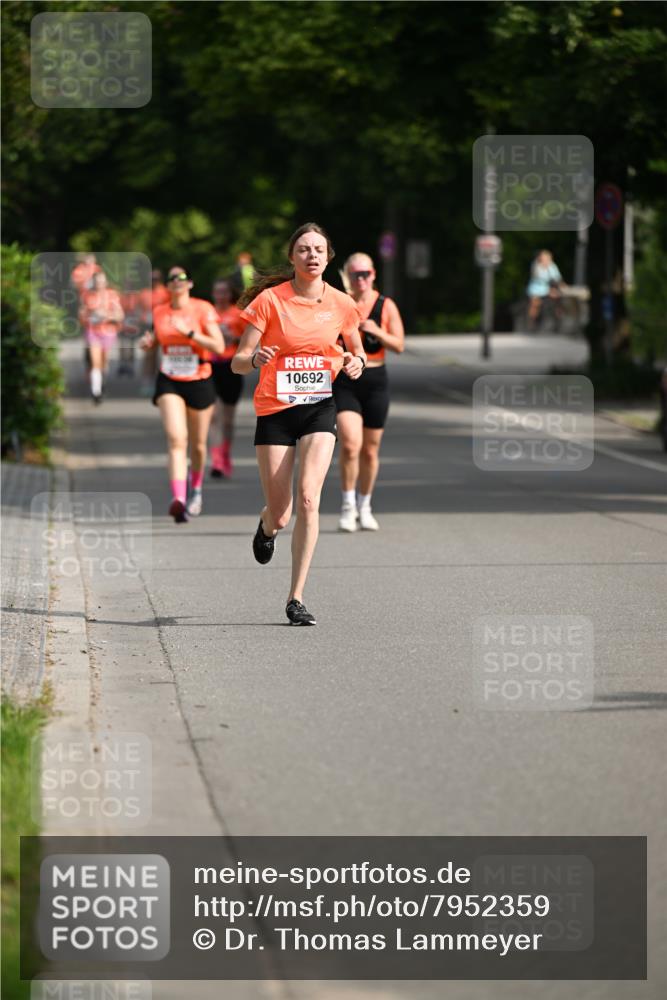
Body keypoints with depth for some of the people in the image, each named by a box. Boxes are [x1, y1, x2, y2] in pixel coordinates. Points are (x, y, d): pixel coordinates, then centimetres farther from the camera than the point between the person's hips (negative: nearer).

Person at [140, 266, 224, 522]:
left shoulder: (203, 309, -7)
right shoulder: (159, 313, 4)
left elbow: (219, 347, -15)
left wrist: (189, 332, -24)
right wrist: (148, 343, 0)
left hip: (200, 383, -1)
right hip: (169, 383, 1)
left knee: (198, 444, 12)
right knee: (176, 439, -18)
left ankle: (196, 489, 40)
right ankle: (178, 498, -29)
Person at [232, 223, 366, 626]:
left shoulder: (342, 304, 1)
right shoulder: (270, 300, -6)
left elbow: (357, 350, 17)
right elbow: (238, 362, -5)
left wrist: (356, 362, -7)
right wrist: (254, 358, -29)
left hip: (319, 408, 1)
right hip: (274, 409, -1)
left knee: (308, 498, -19)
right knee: (281, 514, 2)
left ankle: (297, 598, -12)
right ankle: (268, 527, 43)